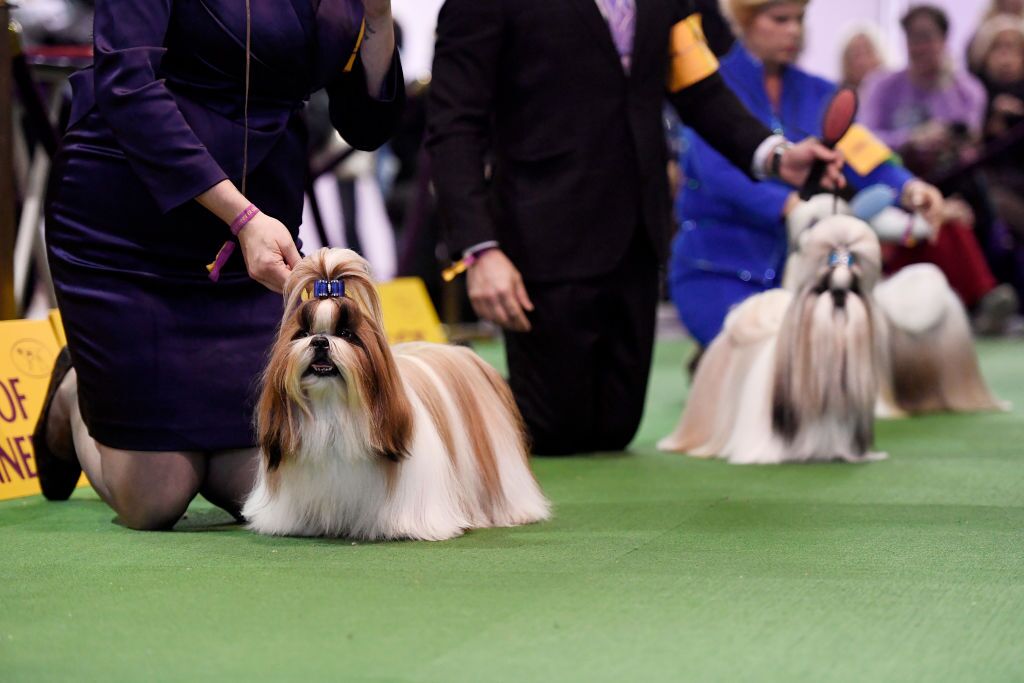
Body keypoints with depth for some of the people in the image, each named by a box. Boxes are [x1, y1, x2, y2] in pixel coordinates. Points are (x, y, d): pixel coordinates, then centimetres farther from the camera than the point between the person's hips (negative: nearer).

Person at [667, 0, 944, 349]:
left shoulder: (816, 93, 12)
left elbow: (862, 156, -2)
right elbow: (717, 172, -20)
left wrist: (907, 187, -25)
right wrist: (786, 204, -37)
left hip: (793, 267, 5)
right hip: (717, 268, -5)